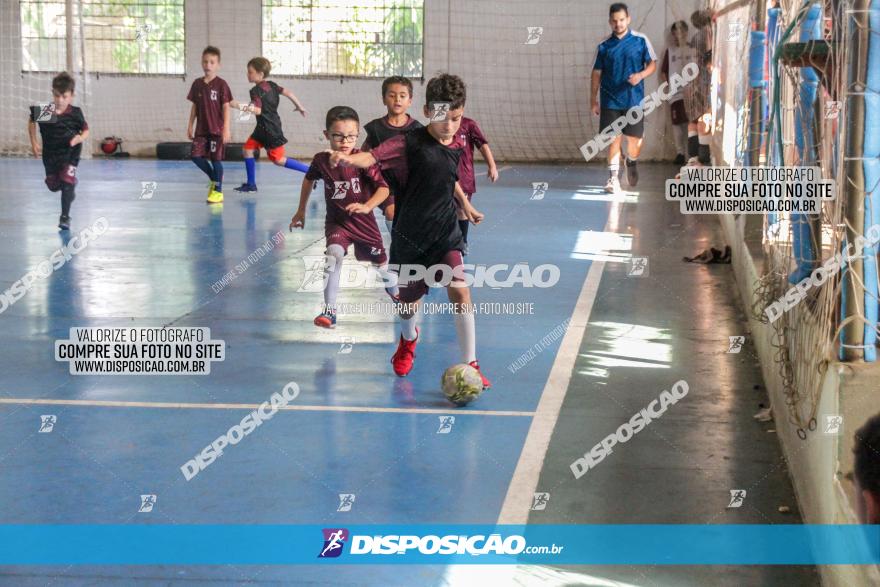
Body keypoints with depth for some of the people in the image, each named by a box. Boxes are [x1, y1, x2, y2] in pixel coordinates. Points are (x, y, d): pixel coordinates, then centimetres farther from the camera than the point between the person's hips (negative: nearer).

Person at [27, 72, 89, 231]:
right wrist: (34, 143, 2)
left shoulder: (75, 113, -17)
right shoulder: (44, 111, -15)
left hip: (70, 153, -3)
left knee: (66, 183, -15)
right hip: (50, 153, 3)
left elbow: (86, 130, -3)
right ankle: (71, 186, 51)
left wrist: (80, 138, -25)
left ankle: (65, 216, -6)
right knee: (53, 186, 17)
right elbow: (31, 121, 6)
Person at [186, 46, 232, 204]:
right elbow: (195, 106, 13)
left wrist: (226, 129, -13)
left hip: (217, 129, -5)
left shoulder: (221, 84, -7)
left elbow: (226, 107, -8)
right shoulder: (197, 84, 7)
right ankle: (213, 178, 22)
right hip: (201, 129, 5)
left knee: (216, 158, -2)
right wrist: (190, 126, 10)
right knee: (196, 155, -2)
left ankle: (218, 191, 9)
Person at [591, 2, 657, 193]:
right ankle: (613, 178, 0)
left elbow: (652, 63, 5)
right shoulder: (604, 46, 4)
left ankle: (631, 162, 35)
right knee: (614, 138, -3)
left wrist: (641, 75, -15)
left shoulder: (641, 40, 1)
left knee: (635, 138, 4)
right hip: (610, 101, 0)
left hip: (634, 100, 0)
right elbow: (597, 73, 7)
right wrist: (594, 99, 2)